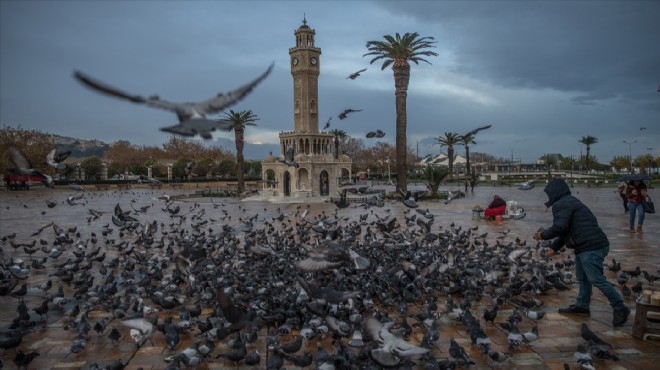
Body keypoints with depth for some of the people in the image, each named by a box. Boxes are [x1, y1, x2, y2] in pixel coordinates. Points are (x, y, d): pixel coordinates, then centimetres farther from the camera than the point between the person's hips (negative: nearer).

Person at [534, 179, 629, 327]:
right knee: (582, 278, 16)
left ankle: (620, 308, 3)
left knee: (596, 279, -8)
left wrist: (543, 235, -5)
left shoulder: (561, 204, -12)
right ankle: (581, 306, 25)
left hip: (591, 247, -11)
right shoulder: (570, 202, 22)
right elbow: (567, 230, 25)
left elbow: (559, 227, -23)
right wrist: (554, 247, 22)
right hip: (585, 246, 11)